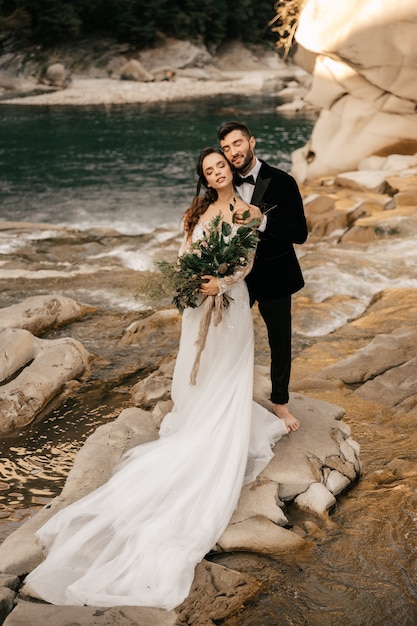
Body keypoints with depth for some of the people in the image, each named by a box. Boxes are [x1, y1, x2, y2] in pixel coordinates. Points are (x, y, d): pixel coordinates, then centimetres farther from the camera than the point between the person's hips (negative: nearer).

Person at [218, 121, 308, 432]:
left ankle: (280, 402, 32)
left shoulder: (282, 182, -15)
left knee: (280, 341, 13)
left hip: (273, 277, -2)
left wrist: (263, 221, -31)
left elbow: (300, 234, -17)